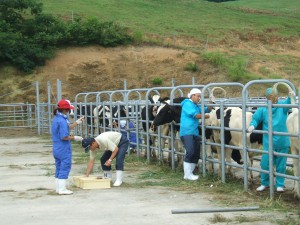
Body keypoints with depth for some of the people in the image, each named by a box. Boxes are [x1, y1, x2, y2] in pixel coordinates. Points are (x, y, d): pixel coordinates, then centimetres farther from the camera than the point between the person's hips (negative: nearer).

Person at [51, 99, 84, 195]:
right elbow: (64, 137, -23)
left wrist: (77, 122, 20)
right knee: (65, 167, -3)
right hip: (64, 149, -10)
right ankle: (62, 189, -1)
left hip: (56, 149, 10)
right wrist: (75, 138, -12)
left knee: (59, 167, 16)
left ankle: (58, 188, 23)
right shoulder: (62, 121, -20)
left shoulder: (56, 118, 10)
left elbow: (67, 127, 20)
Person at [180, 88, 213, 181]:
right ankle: (187, 175, -10)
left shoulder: (196, 106, 19)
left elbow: (207, 110, 21)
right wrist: (206, 116, -6)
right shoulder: (187, 104, -7)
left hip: (195, 133, 9)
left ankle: (190, 173, 17)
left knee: (196, 154, 8)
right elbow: (195, 115, -15)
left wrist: (211, 103, 3)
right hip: (186, 132, -9)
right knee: (190, 152, -16)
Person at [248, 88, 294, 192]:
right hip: (268, 142, 1)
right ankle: (264, 183, 23)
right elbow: (255, 118, 10)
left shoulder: (282, 105, -2)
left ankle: (280, 185, 23)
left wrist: (289, 98, -44)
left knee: (281, 164, 8)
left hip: (282, 142, -1)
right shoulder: (263, 109, 2)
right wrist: (252, 125, -10)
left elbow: (287, 104, -23)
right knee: (265, 163, 3)